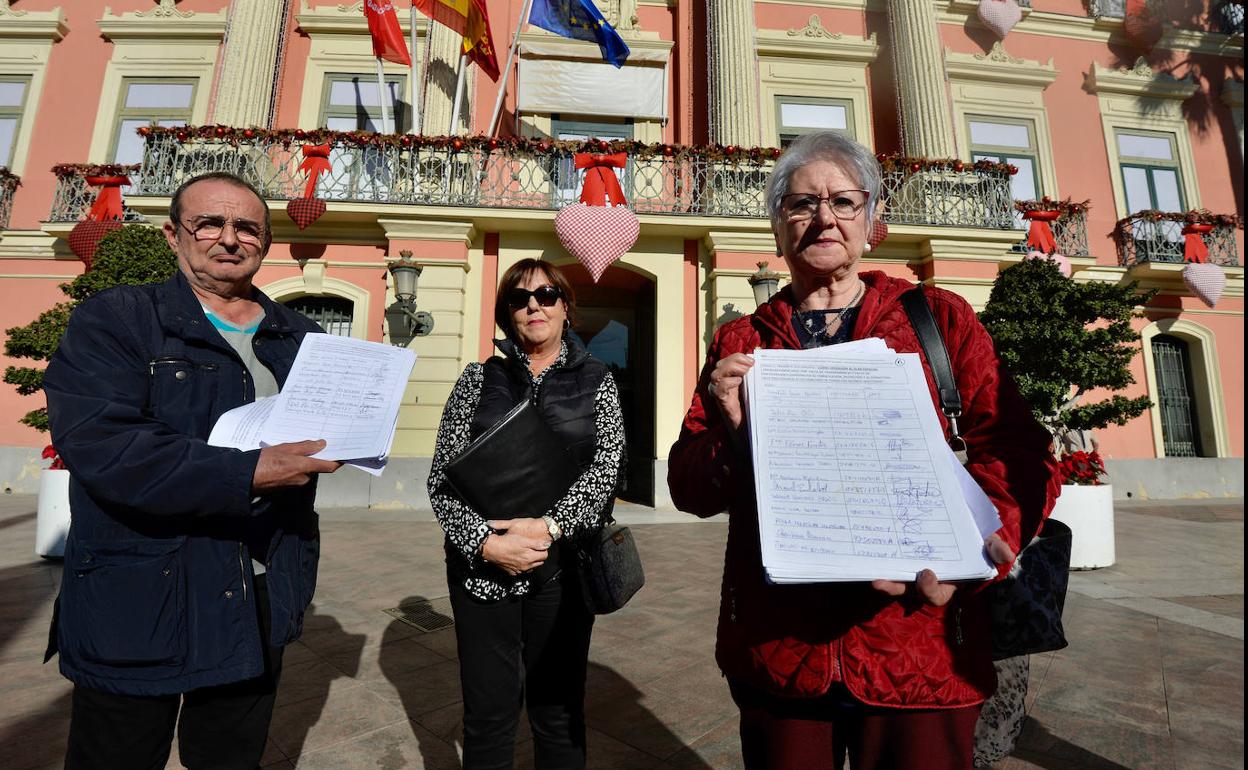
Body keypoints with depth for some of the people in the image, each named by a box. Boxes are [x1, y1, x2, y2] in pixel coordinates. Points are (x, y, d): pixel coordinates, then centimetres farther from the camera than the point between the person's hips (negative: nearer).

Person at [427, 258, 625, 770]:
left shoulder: (596, 381, 5)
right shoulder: (478, 379, 6)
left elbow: (606, 468, -6)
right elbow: (443, 477, 1)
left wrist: (550, 526, -18)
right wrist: (485, 542, -13)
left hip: (563, 567, 0)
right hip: (482, 565, 1)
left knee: (559, 709, 12)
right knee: (488, 713, 10)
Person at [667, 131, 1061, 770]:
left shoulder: (939, 317, 4)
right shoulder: (738, 344, 5)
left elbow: (1021, 457, 0)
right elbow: (687, 487, 3)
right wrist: (729, 431, -17)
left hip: (920, 649, 0)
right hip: (774, 648, 1)